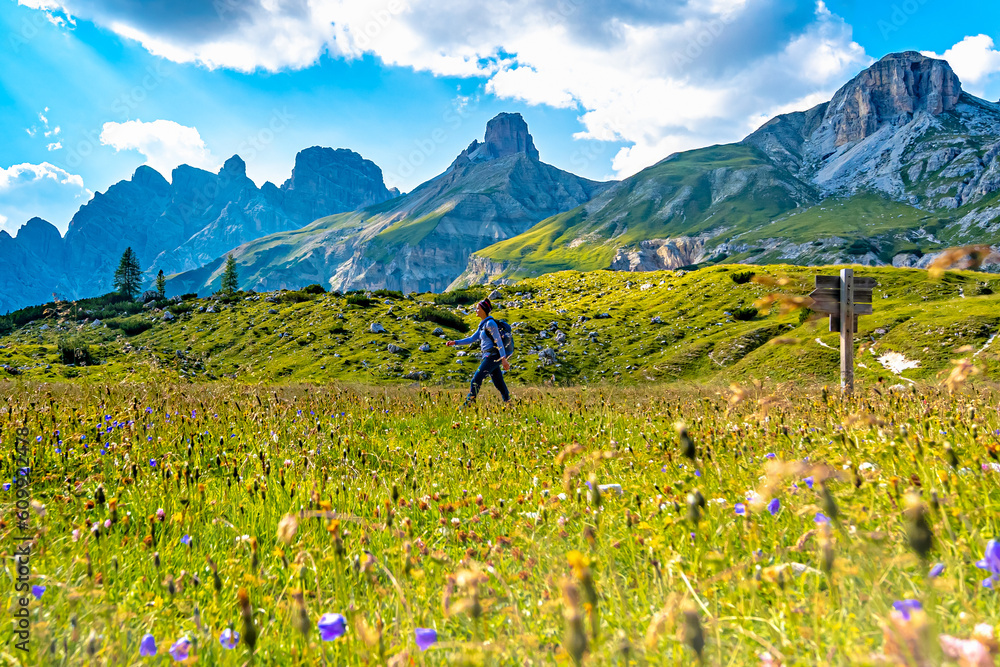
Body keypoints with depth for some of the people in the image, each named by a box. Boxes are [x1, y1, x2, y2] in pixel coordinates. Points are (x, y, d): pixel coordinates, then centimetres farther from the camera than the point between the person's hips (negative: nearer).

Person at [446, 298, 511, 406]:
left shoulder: (490, 323, -12)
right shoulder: (482, 324, 16)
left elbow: (499, 341, -16)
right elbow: (472, 339, 20)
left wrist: (504, 359, -19)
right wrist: (455, 342, 13)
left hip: (492, 357, -9)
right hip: (488, 357, 9)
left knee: (476, 379, -9)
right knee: (499, 383, 11)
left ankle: (468, 403, -7)